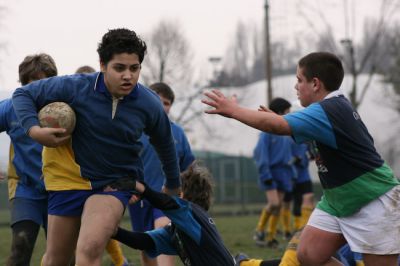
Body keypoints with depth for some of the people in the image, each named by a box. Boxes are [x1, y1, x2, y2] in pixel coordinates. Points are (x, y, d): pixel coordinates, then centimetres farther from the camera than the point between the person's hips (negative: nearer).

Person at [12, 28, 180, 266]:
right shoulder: (75, 87, -19)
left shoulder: (149, 105, -12)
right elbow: (23, 94, -8)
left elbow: (165, 145, 8)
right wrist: (33, 129, -25)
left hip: (115, 183, -1)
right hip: (69, 176, 1)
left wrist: (174, 185, 21)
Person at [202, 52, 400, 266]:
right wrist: (277, 119, 7)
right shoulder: (334, 106, 7)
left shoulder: (328, 111, -24)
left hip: (373, 203, -10)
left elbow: (277, 126, -34)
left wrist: (232, 110, -24)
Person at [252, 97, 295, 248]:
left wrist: (292, 172, 12)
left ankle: (271, 238, 11)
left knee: (278, 206, 5)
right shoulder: (268, 131, -8)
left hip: (284, 172, 7)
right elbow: (260, 153, -12)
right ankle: (260, 231, 0)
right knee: (274, 203, -18)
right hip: (271, 172, -7)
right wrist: (265, 175, -17)